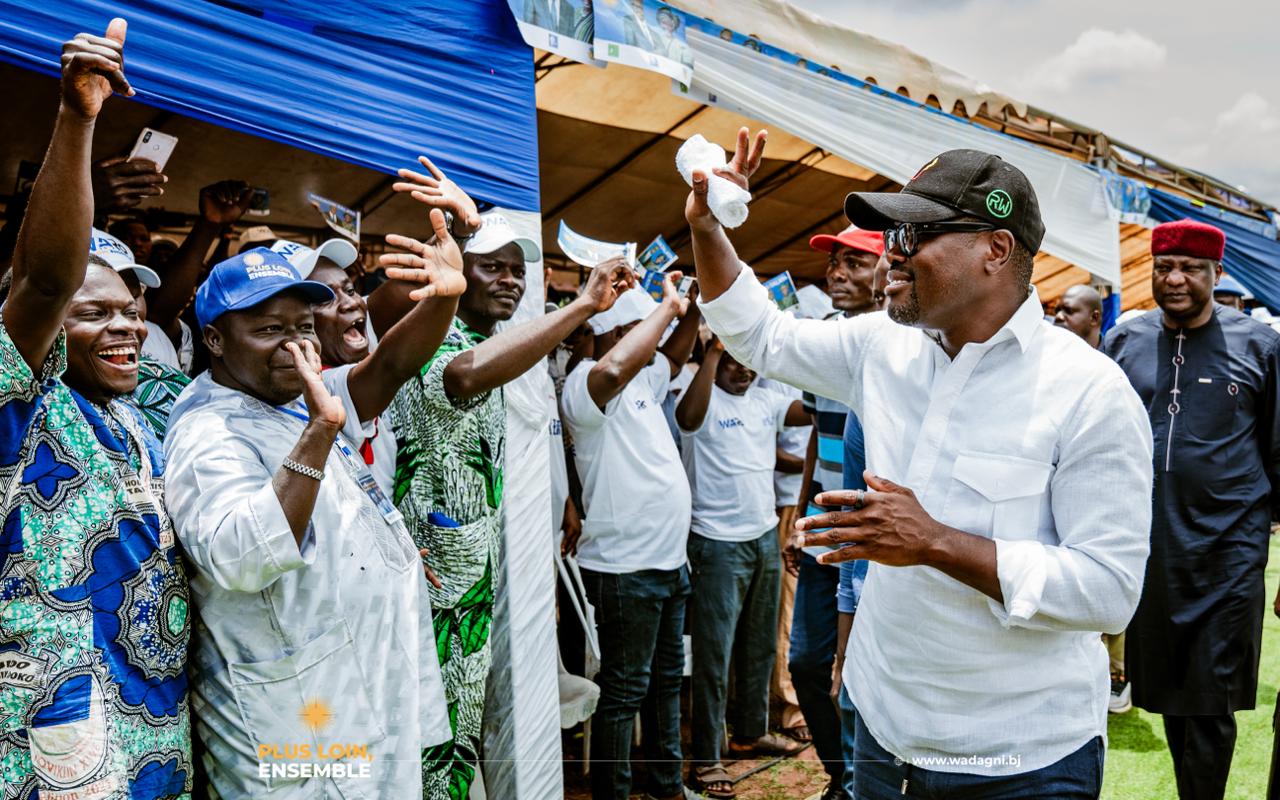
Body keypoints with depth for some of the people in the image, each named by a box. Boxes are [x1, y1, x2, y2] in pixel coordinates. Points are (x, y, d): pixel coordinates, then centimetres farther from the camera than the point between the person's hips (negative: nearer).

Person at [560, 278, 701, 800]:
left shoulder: (643, 380, 12)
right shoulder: (586, 383, -15)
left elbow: (676, 357, 32)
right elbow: (613, 366, -39)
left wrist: (693, 310, 12)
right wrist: (669, 304, -27)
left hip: (669, 561, 10)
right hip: (626, 569, -10)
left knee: (666, 681, 20)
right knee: (624, 693, 0)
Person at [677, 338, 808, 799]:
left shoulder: (765, 400, 8)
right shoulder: (704, 401, -10)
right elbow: (688, 416, -33)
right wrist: (713, 348, -32)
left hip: (765, 537, 7)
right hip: (719, 545, -7)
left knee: (759, 646, 18)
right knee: (714, 654, -1)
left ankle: (751, 732, 35)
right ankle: (705, 758, 7)